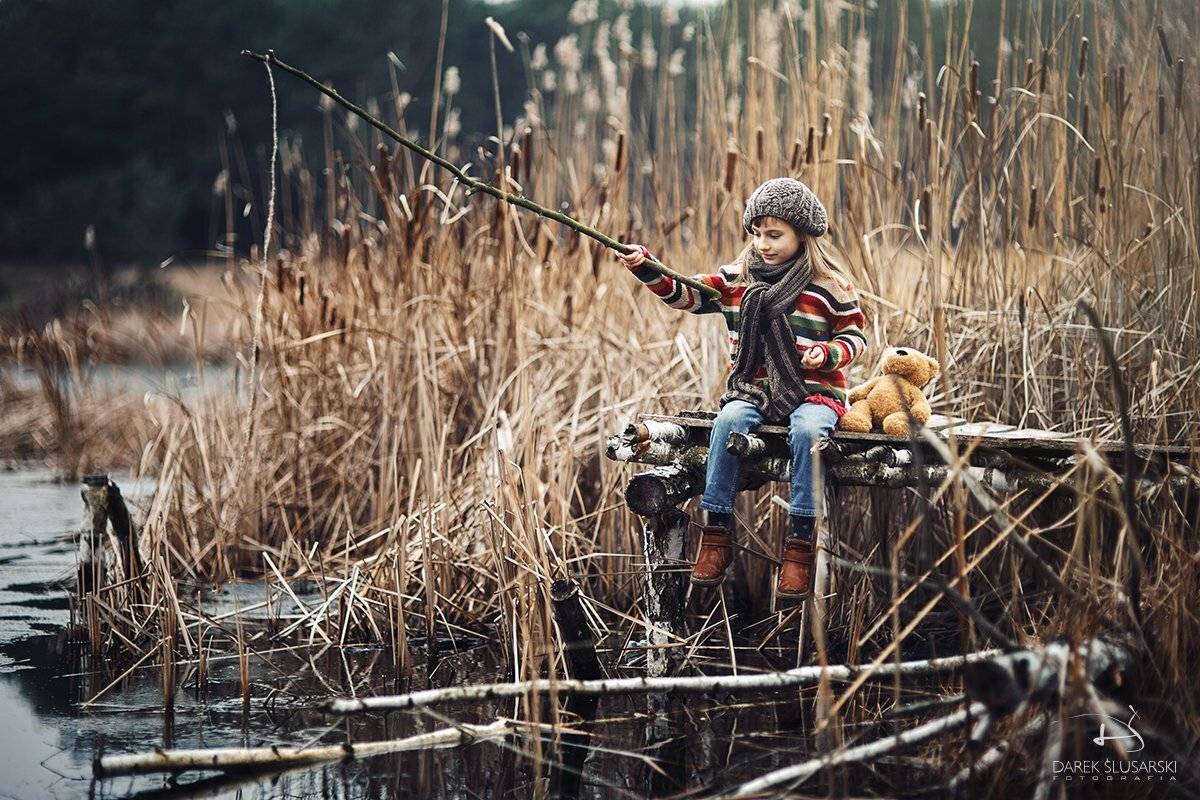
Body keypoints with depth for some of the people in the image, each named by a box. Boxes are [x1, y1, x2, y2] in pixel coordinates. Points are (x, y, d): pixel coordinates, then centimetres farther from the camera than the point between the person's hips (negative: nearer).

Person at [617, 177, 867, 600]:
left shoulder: (830, 287, 0)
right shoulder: (736, 278, 8)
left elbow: (855, 336, 5)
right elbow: (686, 294, 1)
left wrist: (829, 354, -17)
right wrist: (647, 270, -14)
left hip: (813, 394, -3)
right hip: (752, 390, 3)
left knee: (806, 429, -36)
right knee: (729, 420, -30)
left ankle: (800, 542, -30)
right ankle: (717, 530, -23)